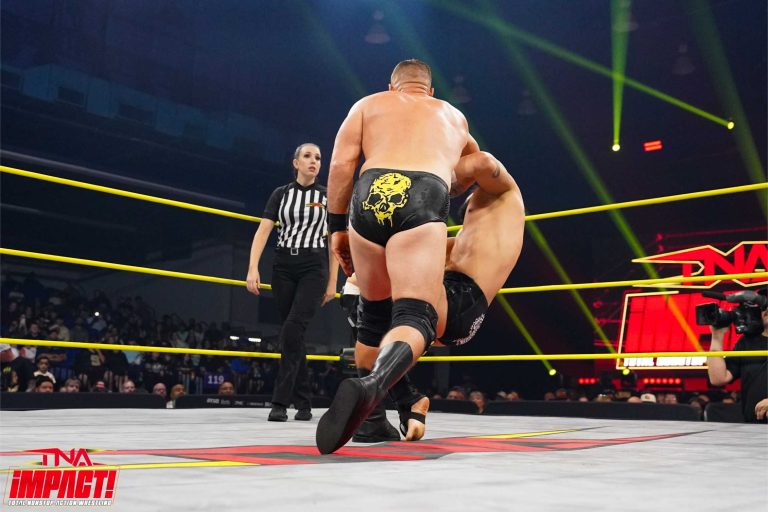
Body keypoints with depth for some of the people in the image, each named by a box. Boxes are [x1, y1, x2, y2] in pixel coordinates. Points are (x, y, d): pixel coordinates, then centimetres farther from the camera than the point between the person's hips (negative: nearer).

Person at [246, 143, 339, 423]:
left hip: (314, 268, -2)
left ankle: (280, 401, -15)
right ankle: (303, 402, 16)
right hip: (283, 266, 2)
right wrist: (253, 268, -14)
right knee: (293, 334, 5)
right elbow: (263, 231, -2)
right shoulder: (281, 194, 6)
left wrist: (332, 282, 1)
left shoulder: (327, 196, 4)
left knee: (293, 330, -18)